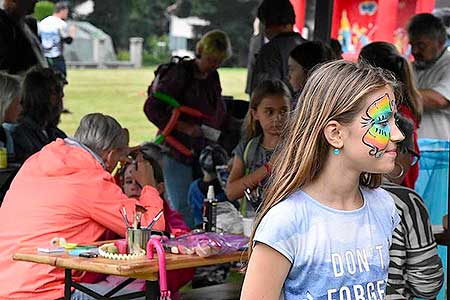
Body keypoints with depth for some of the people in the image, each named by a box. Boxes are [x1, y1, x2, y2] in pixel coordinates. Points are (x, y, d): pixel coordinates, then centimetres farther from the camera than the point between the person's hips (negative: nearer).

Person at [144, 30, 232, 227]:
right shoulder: (181, 73, -8)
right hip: (177, 151, -6)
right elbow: (151, 108, -13)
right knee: (183, 210, -10)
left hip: (202, 153, 6)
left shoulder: (213, 76, 13)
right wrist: (184, 127, -19)